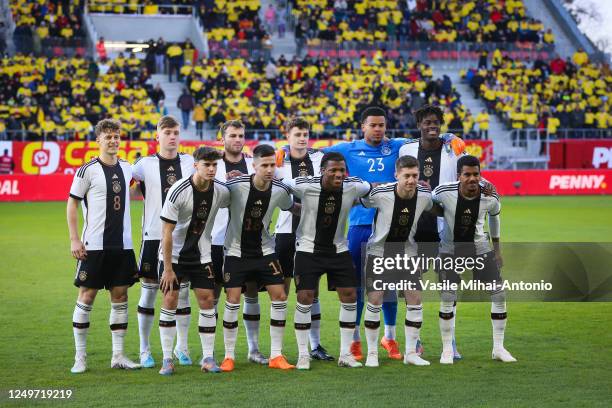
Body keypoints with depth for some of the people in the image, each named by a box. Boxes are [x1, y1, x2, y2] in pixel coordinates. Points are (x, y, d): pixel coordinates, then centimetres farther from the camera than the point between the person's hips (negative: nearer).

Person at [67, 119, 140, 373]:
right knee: (86, 297, -2)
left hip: (122, 245, 5)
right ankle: (80, 357, 6)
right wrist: (74, 239, -9)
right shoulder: (88, 170, -6)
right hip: (94, 245, -5)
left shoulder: (127, 168, 9)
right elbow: (72, 204, -3)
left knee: (120, 297, 5)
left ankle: (118, 355, 11)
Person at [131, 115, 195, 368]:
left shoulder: (190, 162, 8)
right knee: (149, 291, 1)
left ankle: (181, 348, 17)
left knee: (183, 291, 6)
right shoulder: (146, 164, 0)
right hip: (154, 236, -2)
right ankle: (145, 350, 10)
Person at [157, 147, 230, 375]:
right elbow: (167, 232, -18)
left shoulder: (221, 191, -8)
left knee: (207, 301, -2)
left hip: (201, 255, 4)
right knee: (170, 301, -5)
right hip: (174, 254, -3)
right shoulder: (178, 191, -21)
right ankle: (167, 359, 2)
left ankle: (208, 358, 6)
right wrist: (167, 269, -17)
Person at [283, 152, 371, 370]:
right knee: (305, 298, -7)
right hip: (308, 249, -3)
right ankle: (303, 355, 4)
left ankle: (345, 354, 10)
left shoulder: (353, 186, -11)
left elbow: (375, 189, 9)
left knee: (350, 296, -1)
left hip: (338, 249, 3)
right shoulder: (304, 186, -20)